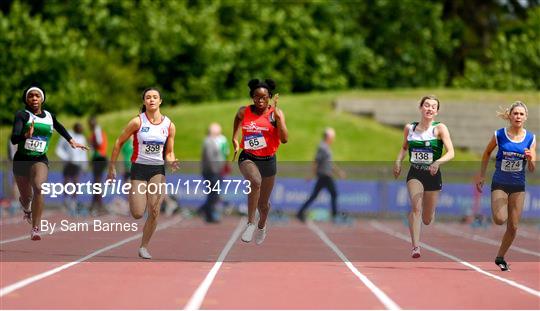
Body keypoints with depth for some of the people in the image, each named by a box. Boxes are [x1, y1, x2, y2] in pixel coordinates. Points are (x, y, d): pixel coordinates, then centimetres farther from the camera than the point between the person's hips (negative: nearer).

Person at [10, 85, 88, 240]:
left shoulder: (49, 116, 3)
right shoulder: (22, 115, -10)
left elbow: (59, 127, 28)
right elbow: (14, 139, -24)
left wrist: (71, 140, 28)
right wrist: (26, 135, -42)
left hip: (40, 159, 1)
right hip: (21, 159, -1)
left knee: (39, 188, -26)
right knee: (26, 197, 12)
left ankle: (35, 229, -27)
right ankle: (27, 209, 53)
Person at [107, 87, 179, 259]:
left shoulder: (169, 125, 0)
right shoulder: (137, 122, -8)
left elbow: (169, 153, 10)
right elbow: (119, 143, 0)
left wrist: (172, 162, -13)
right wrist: (112, 167, -1)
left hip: (158, 170, 2)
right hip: (139, 168, -2)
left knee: (154, 212, -8)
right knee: (138, 214, -8)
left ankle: (144, 247, 8)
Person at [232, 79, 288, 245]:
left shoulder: (275, 113, -8)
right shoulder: (244, 112, -3)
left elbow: (284, 139, -18)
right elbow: (238, 119, 22)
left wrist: (277, 116, -24)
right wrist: (235, 140, 10)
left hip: (268, 160, 1)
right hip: (248, 158, -1)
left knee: (263, 203, 15)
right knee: (255, 182, -36)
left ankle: (261, 226, 49)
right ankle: (250, 223, -27)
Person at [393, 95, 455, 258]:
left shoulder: (439, 129, -9)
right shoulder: (409, 128, 1)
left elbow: (451, 152, -16)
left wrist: (438, 162, -34)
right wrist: (398, 161, 2)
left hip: (432, 175, -1)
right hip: (414, 174, 1)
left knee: (427, 220, 10)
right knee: (416, 207, -25)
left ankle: (431, 210, 49)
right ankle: (416, 246, -25)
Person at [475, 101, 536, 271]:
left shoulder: (530, 139, -3)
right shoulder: (499, 135, -7)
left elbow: (532, 169, 0)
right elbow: (487, 153, 10)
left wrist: (530, 159, -22)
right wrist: (481, 175, 8)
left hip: (518, 186, 2)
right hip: (499, 184, -2)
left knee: (513, 227, 2)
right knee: (500, 219, -21)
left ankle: (500, 257, 21)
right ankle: (497, 210, 16)